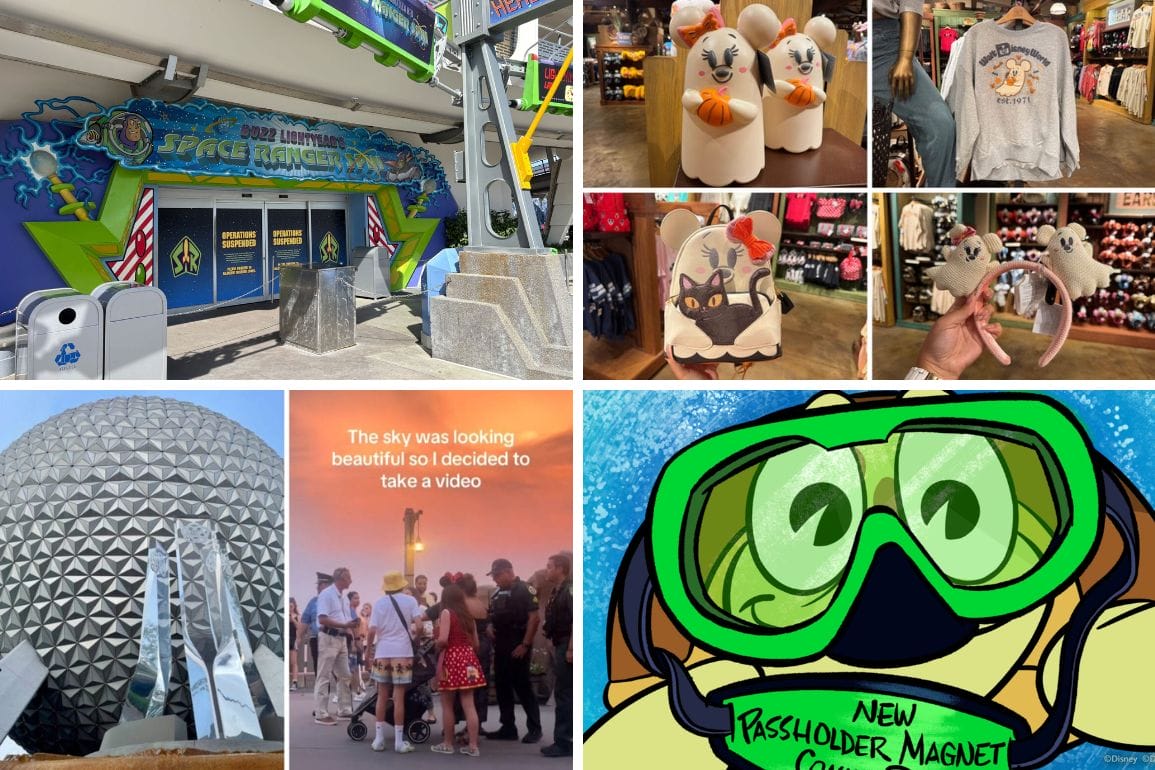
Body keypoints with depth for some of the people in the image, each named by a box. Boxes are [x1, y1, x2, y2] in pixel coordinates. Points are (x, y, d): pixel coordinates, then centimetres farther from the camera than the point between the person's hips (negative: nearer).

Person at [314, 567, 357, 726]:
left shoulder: (344, 597, 16)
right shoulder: (326, 594, -12)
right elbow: (323, 619, -20)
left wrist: (351, 624, 2)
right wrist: (344, 625, -22)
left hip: (341, 639, 9)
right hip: (328, 638, -9)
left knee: (344, 676, 12)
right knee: (323, 677, -5)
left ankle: (344, 710, 20)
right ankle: (321, 714, -3)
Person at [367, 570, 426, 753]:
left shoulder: (379, 603, 4)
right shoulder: (409, 600, 1)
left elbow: (372, 630, -3)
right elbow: (418, 623, -8)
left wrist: (369, 647, 12)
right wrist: (413, 633, 12)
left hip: (382, 653, 2)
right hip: (402, 653, -2)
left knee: (382, 697, 11)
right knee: (399, 698, 1)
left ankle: (379, 738, 13)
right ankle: (399, 741, 3)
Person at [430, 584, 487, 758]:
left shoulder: (446, 612, -7)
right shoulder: (468, 615, 12)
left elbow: (443, 640, -18)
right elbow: (476, 643, 15)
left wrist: (437, 646, 2)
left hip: (451, 659, -6)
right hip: (468, 659, 6)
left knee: (447, 705, 6)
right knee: (469, 705, 3)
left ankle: (447, 744, 13)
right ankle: (473, 746, 1)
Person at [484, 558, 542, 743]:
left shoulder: (525, 590, -9)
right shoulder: (497, 594, 14)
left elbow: (534, 618, -14)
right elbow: (492, 616, 25)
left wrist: (525, 645, -18)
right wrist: (490, 626, 1)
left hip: (517, 647, -8)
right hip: (500, 646, 8)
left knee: (523, 687, -5)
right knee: (502, 687, 9)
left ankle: (534, 728, 4)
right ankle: (508, 728, 17)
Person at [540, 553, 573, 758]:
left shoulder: (569, 589, -14)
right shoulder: (557, 591, 16)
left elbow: (576, 621, -21)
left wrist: (570, 649, -25)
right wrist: (560, 648, 17)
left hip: (567, 647, -10)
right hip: (560, 646, 10)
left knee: (564, 694, -6)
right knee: (563, 694, 13)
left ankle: (563, 743, -1)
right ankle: (565, 740, 20)